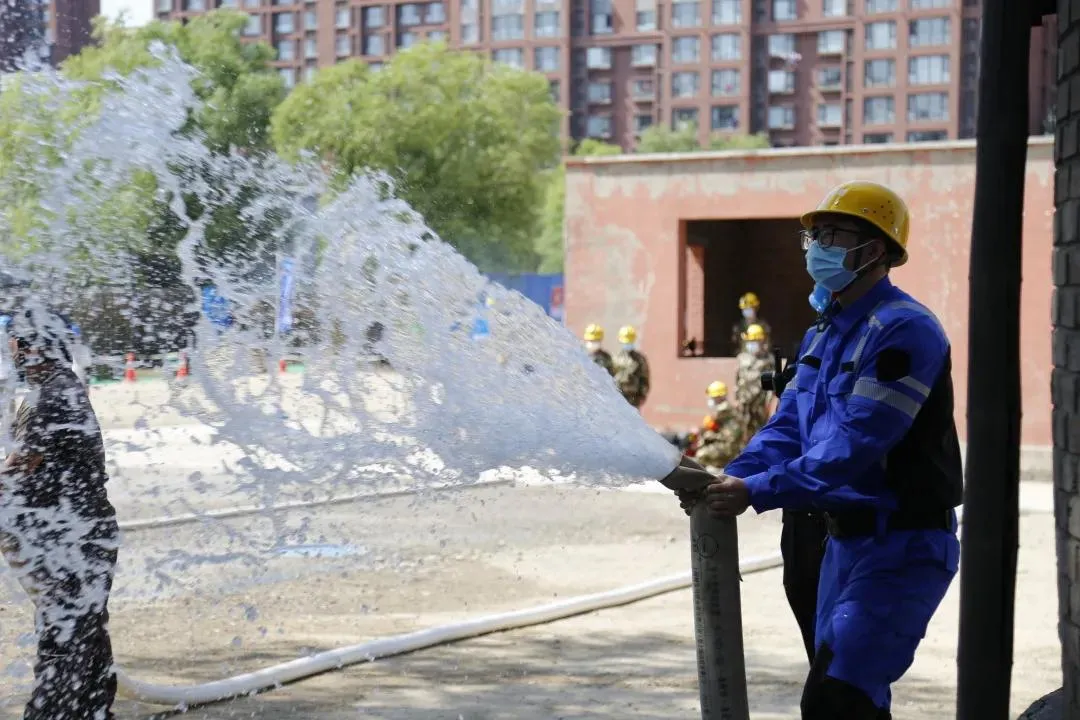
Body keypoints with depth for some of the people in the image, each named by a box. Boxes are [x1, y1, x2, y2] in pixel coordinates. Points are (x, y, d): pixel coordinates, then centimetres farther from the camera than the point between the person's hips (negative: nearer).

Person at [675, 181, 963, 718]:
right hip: (846, 539, 10)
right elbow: (788, 428, 9)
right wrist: (730, 478, -8)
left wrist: (757, 491, -26)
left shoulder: (902, 330, -18)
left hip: (902, 549, -10)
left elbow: (854, 445, -26)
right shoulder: (823, 335, 13)